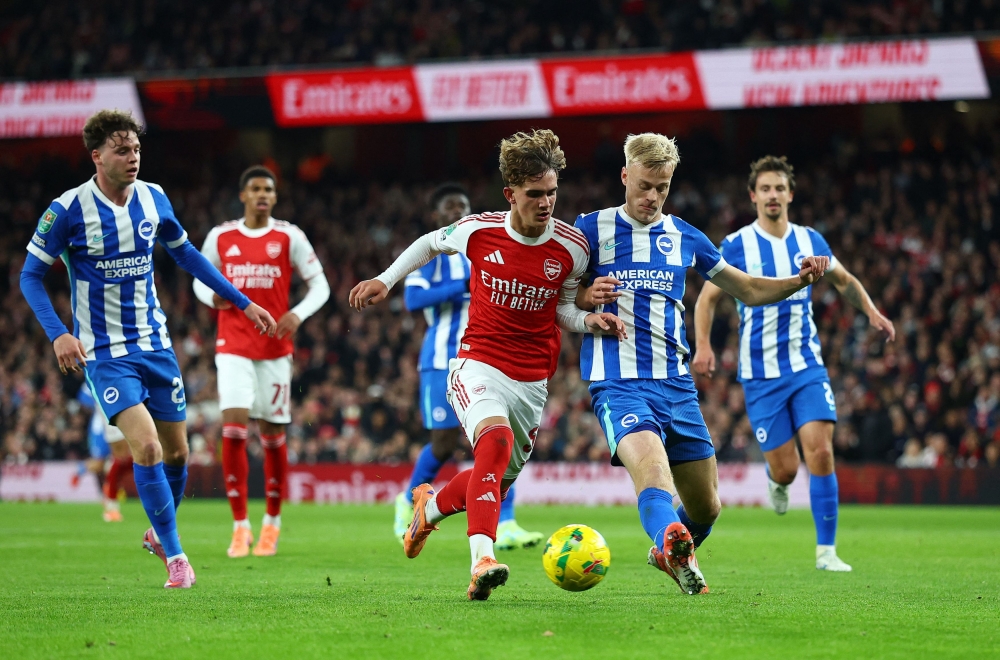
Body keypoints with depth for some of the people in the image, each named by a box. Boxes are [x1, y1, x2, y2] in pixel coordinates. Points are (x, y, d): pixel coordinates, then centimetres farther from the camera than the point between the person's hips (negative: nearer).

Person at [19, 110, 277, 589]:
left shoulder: (153, 199, 1)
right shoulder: (69, 209, -13)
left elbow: (185, 254, 18)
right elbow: (31, 275, -7)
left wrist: (243, 302, 18)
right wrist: (58, 334, -21)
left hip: (155, 344, 5)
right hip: (105, 352, -5)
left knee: (175, 451, 8)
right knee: (146, 446, -20)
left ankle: (159, 534, 35)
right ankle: (175, 557, -10)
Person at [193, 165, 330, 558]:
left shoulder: (288, 237, 1)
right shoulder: (220, 237, 5)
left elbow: (320, 285, 3)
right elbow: (200, 279, 17)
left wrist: (299, 314, -16)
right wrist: (212, 297, -6)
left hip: (275, 348, 0)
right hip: (233, 346, 0)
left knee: (273, 434, 4)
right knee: (233, 427, -14)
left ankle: (272, 522, 22)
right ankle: (240, 526, -8)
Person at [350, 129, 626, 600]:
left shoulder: (571, 247, -7)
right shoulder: (479, 231, -10)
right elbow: (431, 244, 13)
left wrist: (591, 321, -11)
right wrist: (386, 280, 7)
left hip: (531, 380, 3)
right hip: (478, 365, -3)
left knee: (498, 480, 12)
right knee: (496, 438, -33)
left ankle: (430, 507, 46)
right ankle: (482, 560, -43)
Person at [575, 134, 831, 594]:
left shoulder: (684, 237, 15)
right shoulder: (592, 228, 4)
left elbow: (748, 290, 23)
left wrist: (799, 281, 5)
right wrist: (586, 298, -15)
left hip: (676, 384, 5)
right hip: (618, 383, -5)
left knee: (706, 508, 10)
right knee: (653, 472, -34)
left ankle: (669, 554, 38)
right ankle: (672, 540, -59)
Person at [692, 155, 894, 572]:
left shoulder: (810, 241, 5)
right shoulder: (737, 246, -4)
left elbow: (845, 281, 21)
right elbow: (707, 298, 2)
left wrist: (872, 313, 5)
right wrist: (703, 345, -13)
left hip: (807, 366, 2)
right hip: (760, 373, -2)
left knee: (821, 451, -15)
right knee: (786, 468, -4)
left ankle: (826, 551, -8)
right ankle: (776, 483, 36)